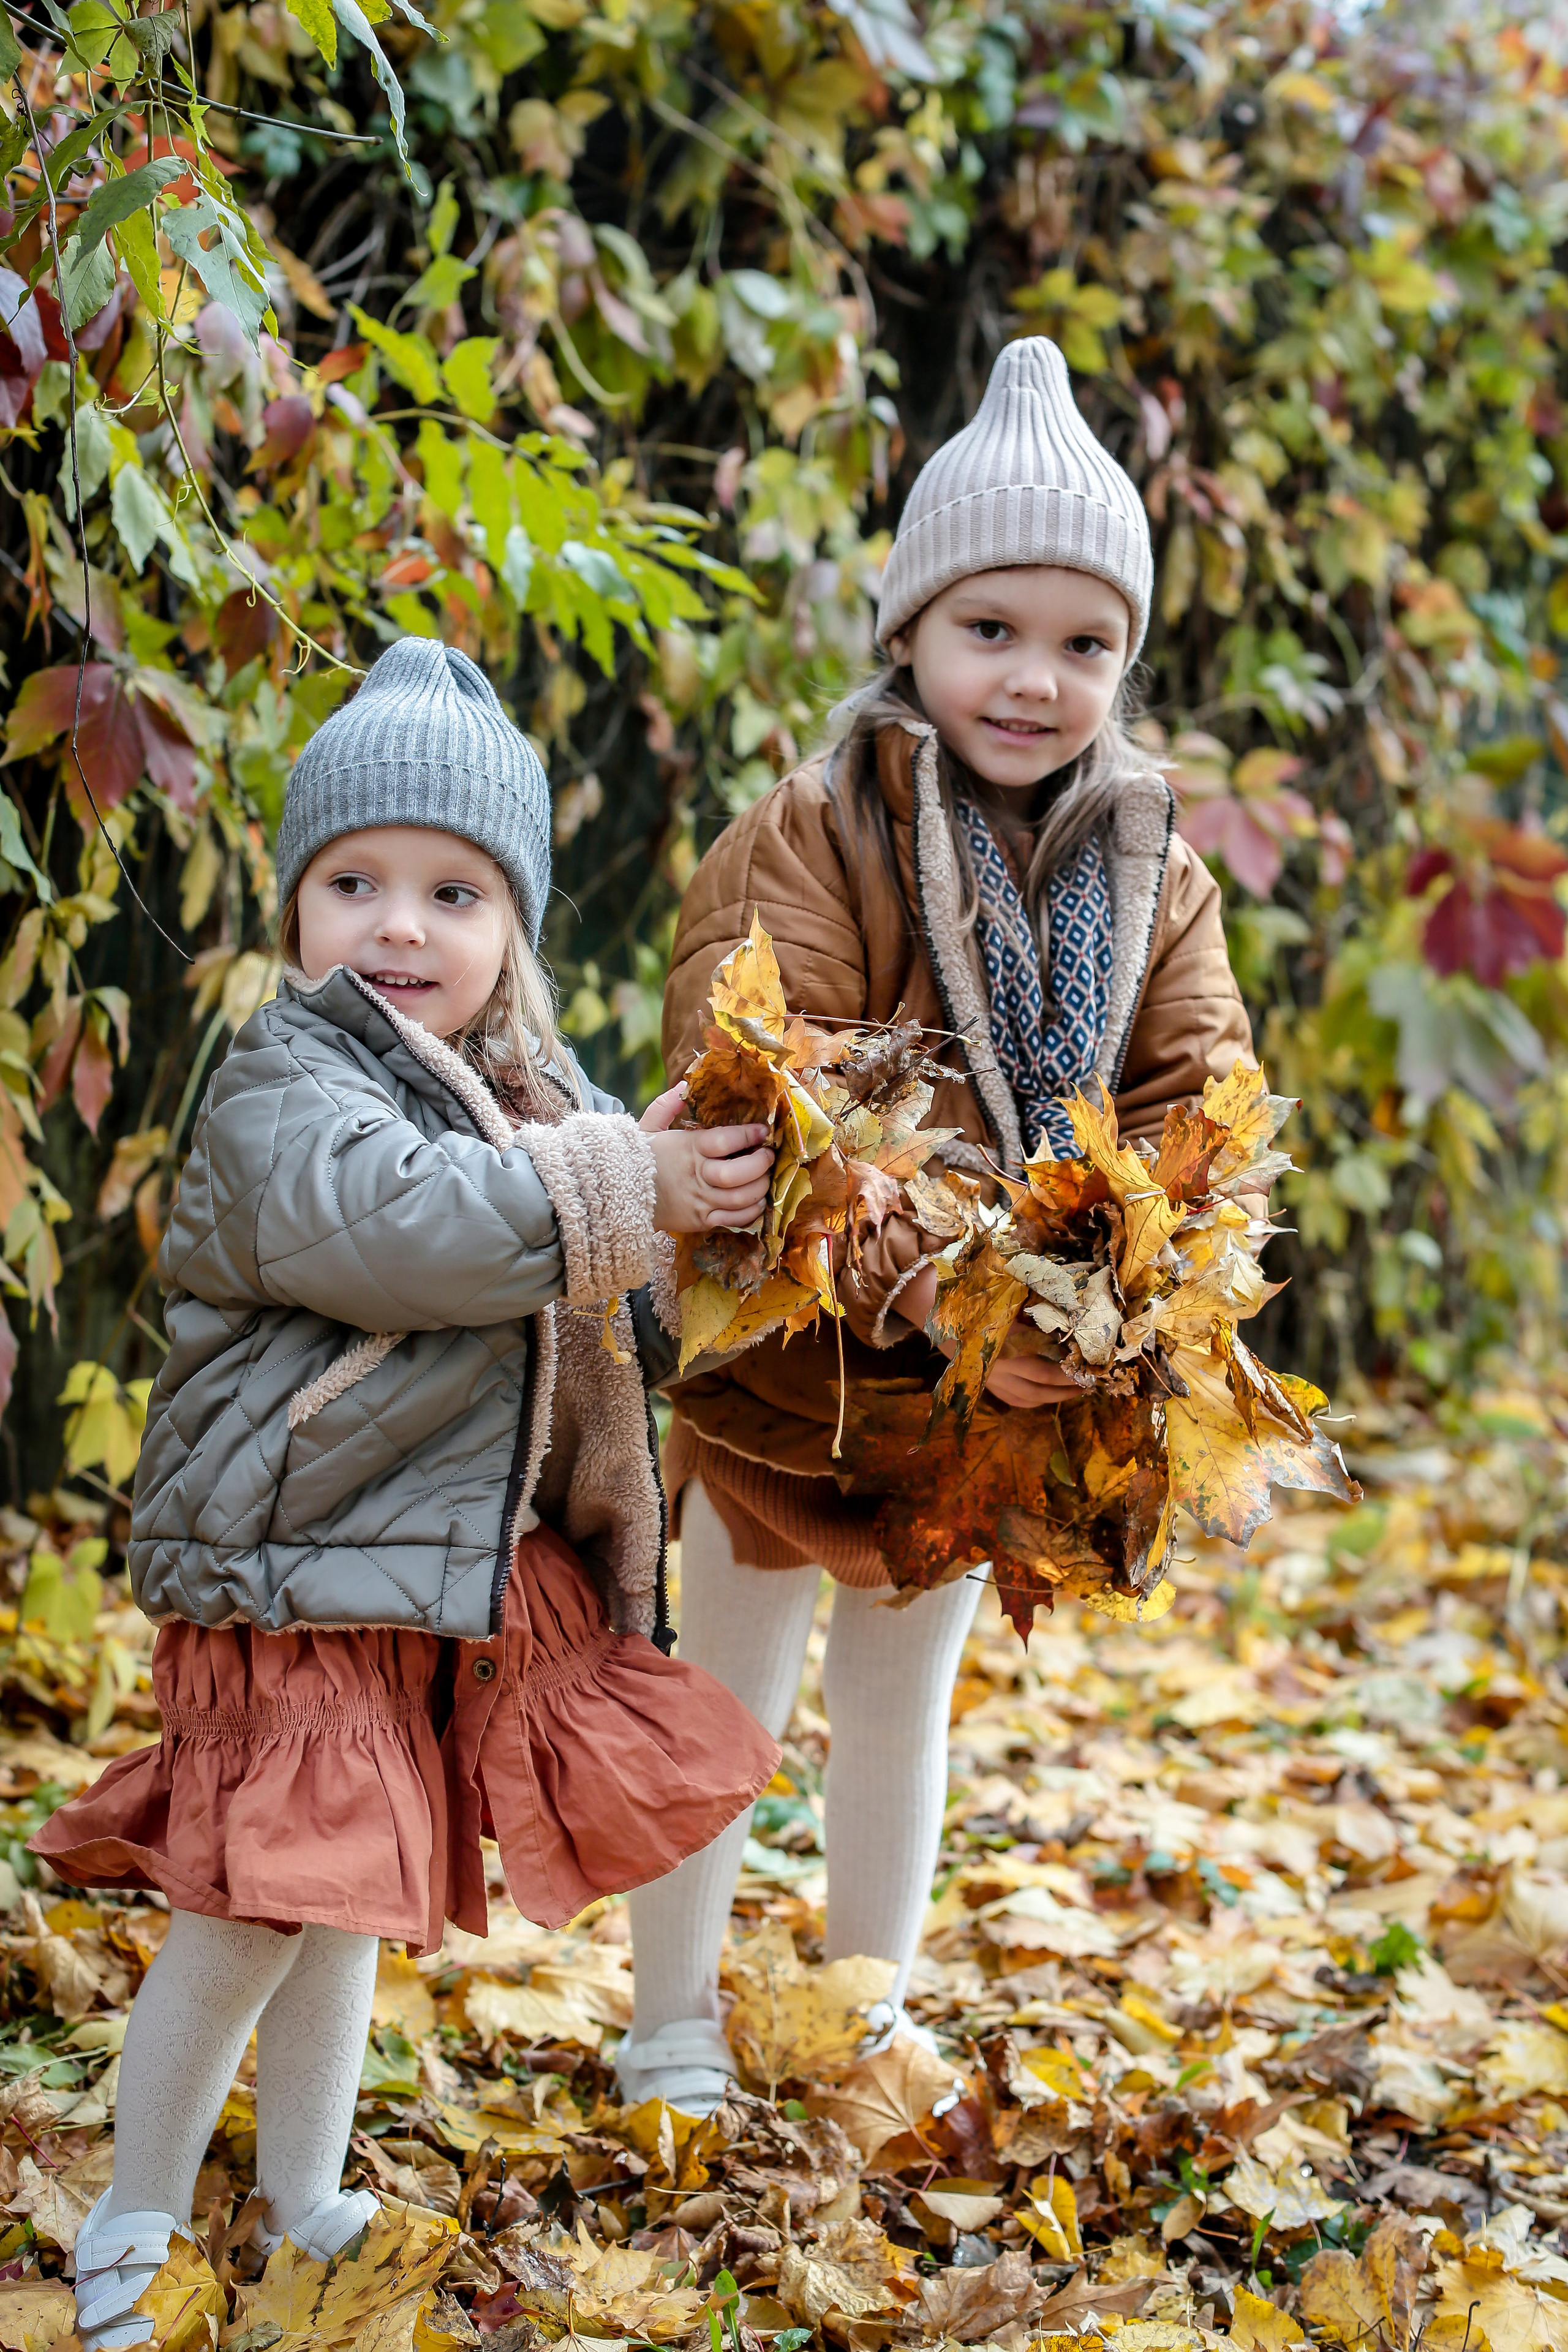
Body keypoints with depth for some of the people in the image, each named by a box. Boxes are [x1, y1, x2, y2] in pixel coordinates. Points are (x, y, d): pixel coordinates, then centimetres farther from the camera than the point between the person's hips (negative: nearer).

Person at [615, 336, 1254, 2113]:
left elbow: (1197, 1105, -3)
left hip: (1002, 1400, 5)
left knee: (902, 1713, 20)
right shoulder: (807, 843, -17)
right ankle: (672, 2038, 25)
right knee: (723, 1707, 9)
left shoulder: (1153, 880, 1)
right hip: (790, 1373, -4)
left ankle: (870, 2024, 36)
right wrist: (926, 1290, -37)